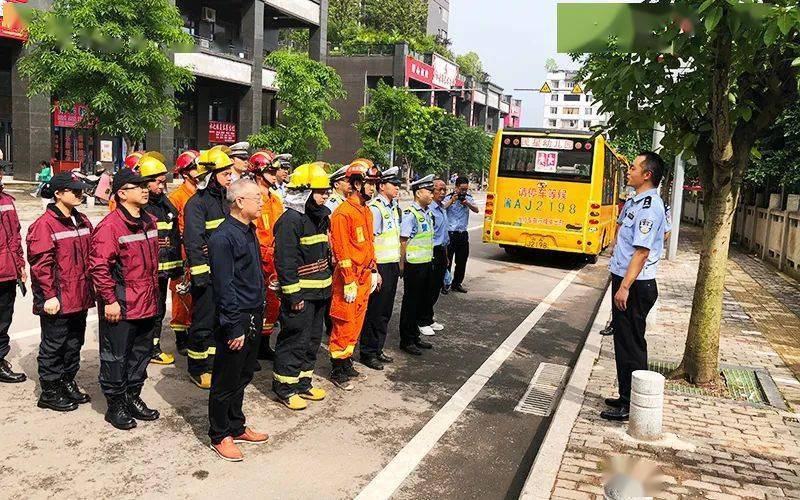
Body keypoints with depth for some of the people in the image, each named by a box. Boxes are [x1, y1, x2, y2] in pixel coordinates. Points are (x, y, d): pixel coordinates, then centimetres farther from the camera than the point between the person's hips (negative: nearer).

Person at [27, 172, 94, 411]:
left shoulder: (82, 221, 11)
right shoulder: (44, 224, -13)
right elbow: (41, 264, -16)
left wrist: (90, 288, 17)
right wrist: (50, 295, -18)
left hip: (80, 297, 8)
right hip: (57, 300, -8)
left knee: (75, 342, 18)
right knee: (54, 345, 4)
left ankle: (67, 383, 34)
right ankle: (49, 393, 17)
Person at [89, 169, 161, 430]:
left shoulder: (149, 222, 10)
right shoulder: (110, 226, -16)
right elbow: (98, 267, -18)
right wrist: (110, 300, -18)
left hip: (146, 303, 8)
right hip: (120, 306, -8)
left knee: (142, 351, 18)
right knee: (116, 357, 5)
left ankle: (133, 398, 34)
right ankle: (115, 406, 20)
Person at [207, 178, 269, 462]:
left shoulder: (249, 231, 10)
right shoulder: (223, 237, -19)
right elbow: (224, 287, -21)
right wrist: (235, 327, -20)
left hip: (253, 318, 9)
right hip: (236, 321, -9)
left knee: (243, 376, 20)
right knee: (226, 382, 6)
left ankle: (236, 427, 35)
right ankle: (219, 436, 21)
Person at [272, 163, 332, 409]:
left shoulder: (319, 217, 13)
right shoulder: (290, 220, -17)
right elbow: (285, 261, -21)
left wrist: (327, 285, 20)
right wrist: (294, 295, -21)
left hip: (319, 292, 9)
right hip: (301, 293, -9)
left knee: (312, 339, 16)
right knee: (294, 340, -2)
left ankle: (303, 382, 28)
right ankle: (284, 386, 11)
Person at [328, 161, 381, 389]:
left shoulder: (366, 211, 13)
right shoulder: (343, 212, -16)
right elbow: (341, 250, -19)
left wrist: (373, 271, 17)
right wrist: (349, 282, -20)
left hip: (365, 277, 9)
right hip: (349, 278, -9)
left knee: (356, 324, 16)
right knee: (344, 325, 0)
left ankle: (347, 363, 30)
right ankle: (337, 371, 12)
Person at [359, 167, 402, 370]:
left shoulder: (394, 207, 14)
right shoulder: (374, 208, -14)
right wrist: (374, 270, -20)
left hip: (393, 265, 9)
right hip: (380, 266, -9)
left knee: (385, 311, 14)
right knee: (375, 311, -1)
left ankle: (378, 349, 25)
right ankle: (368, 353, 10)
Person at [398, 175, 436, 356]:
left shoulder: (427, 213, 12)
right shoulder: (410, 214, -16)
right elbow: (403, 241, -17)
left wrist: (430, 260, 18)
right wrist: (402, 265, -17)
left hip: (426, 264, 9)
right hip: (414, 265, -9)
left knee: (422, 301, 15)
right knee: (411, 302, 1)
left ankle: (415, 336, 27)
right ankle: (406, 341, 12)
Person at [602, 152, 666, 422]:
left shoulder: (650, 207, -18)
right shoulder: (634, 201, 13)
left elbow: (642, 251, -23)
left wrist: (625, 287, -25)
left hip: (635, 285, -10)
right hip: (623, 279, 10)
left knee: (631, 345, -2)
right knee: (623, 340, 16)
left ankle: (632, 405, 9)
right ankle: (626, 397, 28)